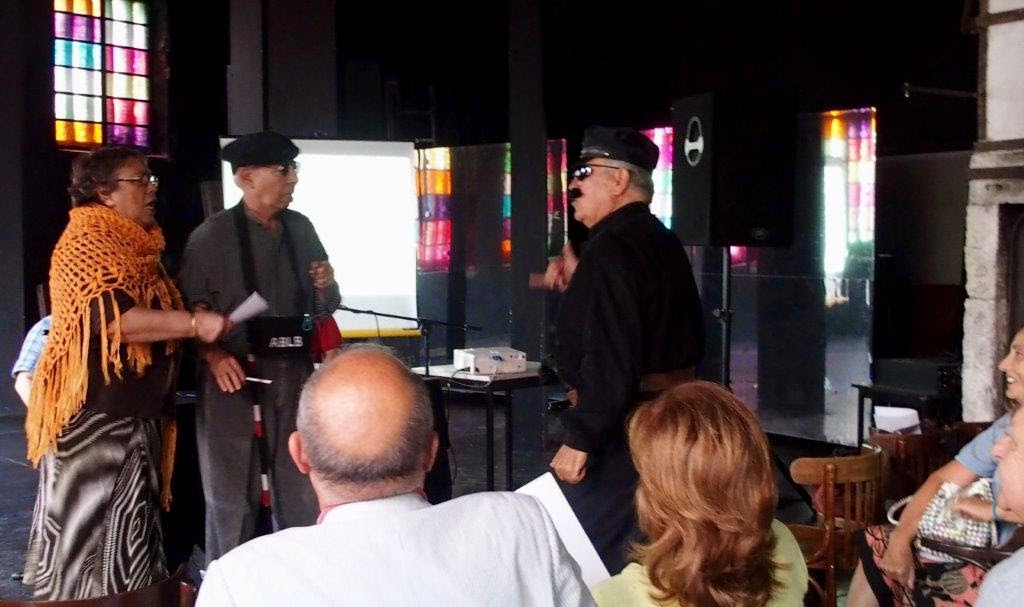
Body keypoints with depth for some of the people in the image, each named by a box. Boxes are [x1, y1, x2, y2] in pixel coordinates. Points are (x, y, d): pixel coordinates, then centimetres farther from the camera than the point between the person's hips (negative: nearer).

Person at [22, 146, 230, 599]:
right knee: (88, 528, -4)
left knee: (128, 529, 15)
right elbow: (113, 319, -26)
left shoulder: (137, 246, 16)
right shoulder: (87, 242, -13)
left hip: (135, 412, 10)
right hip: (93, 414, -10)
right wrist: (195, 323, -26)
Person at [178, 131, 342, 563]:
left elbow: (327, 305, 18)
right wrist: (214, 355, -24)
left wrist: (325, 287, -3)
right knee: (234, 491, 4)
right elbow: (192, 305, -11)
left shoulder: (301, 229, 10)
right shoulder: (213, 235, -5)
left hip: (293, 370, 5)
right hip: (234, 373, -4)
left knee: (300, 487, 9)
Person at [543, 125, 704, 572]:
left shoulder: (613, 248, -18)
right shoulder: (662, 243, 14)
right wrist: (578, 287, 18)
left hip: (620, 423, -10)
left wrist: (579, 437, -23)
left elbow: (609, 357, -25)